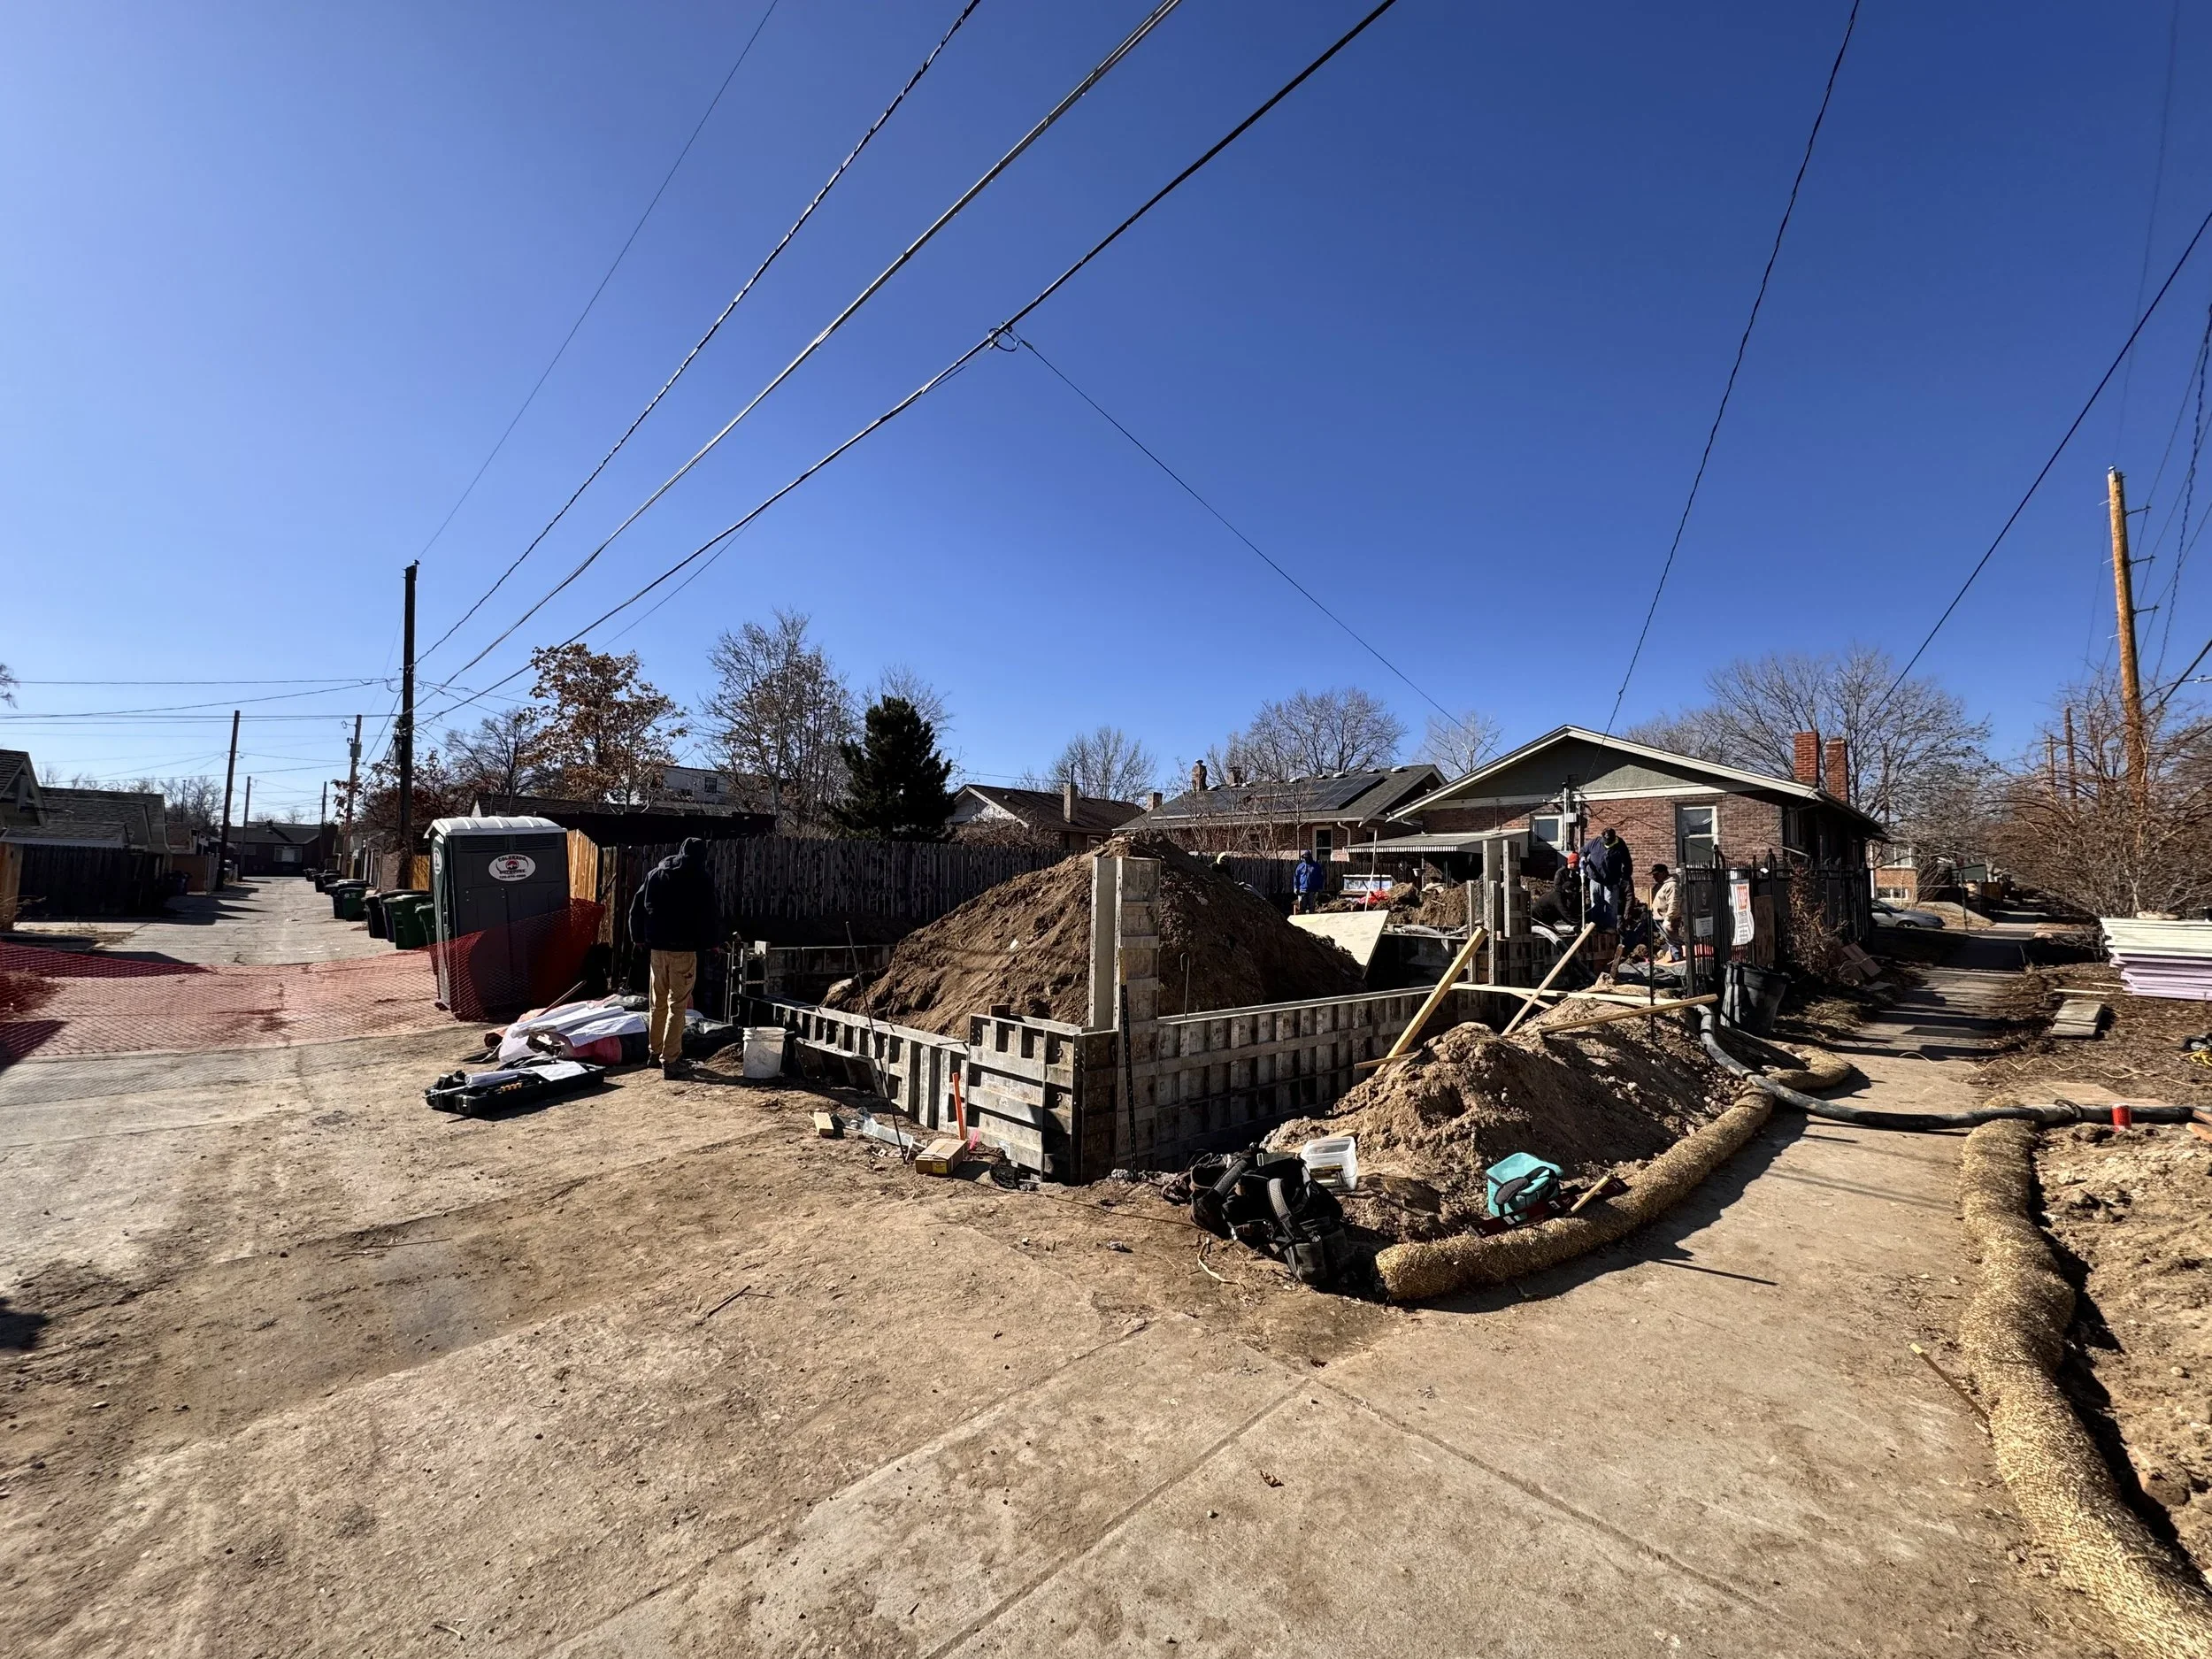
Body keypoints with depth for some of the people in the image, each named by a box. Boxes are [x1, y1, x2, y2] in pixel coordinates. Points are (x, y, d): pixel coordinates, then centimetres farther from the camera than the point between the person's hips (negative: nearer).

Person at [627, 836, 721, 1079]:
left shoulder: (655, 873, 10)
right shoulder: (701, 878, -6)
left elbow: (636, 908, 12)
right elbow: (707, 914, -10)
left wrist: (640, 936, 21)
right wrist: (713, 941, 2)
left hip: (657, 947, 5)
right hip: (684, 948, -5)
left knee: (659, 1003, 18)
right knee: (677, 1005, -3)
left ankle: (656, 1052, 29)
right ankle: (670, 1060, -3)